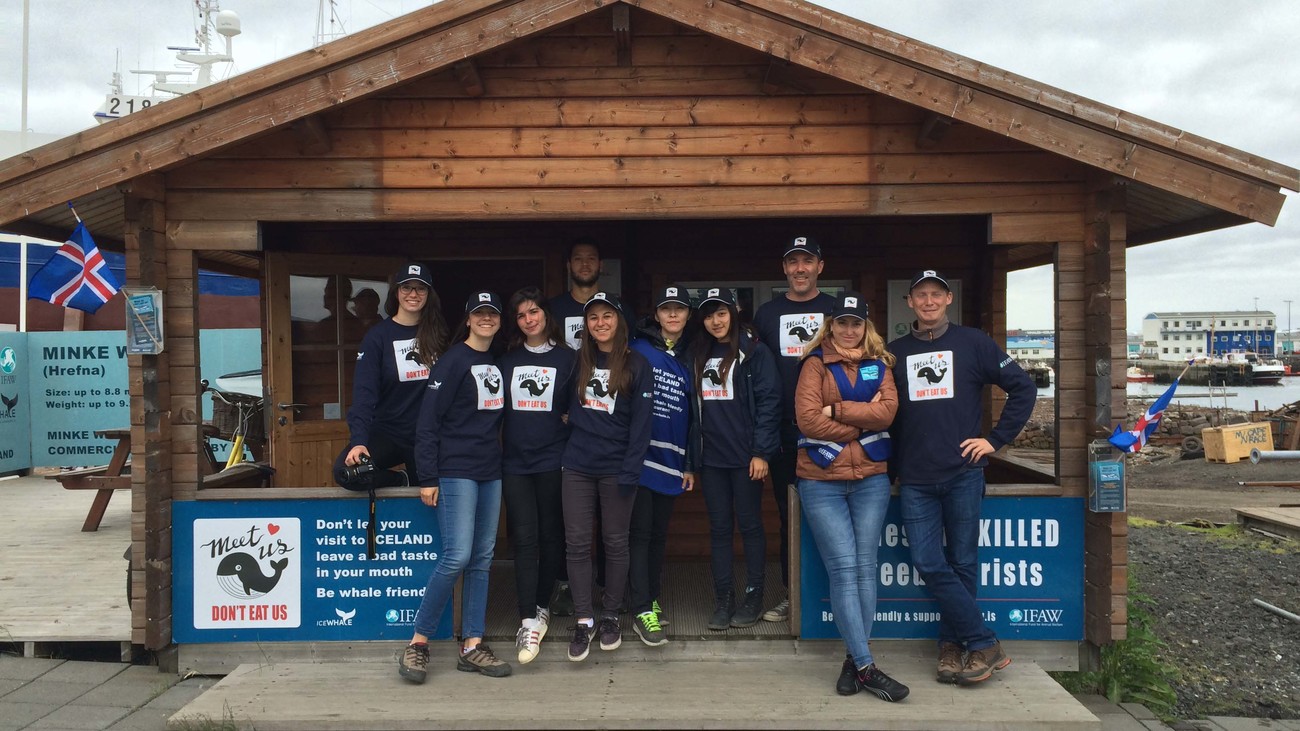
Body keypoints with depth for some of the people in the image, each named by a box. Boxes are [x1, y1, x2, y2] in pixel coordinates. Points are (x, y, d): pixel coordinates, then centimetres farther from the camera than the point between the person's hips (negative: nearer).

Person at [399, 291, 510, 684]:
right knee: (457, 556, -13)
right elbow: (428, 421, -10)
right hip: (456, 470, -7)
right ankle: (418, 643, 0)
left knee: (482, 559, 6)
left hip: (490, 471, 7)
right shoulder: (453, 360, -6)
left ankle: (472, 647, 12)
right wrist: (428, 478, -13)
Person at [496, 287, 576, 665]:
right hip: (515, 462, 1)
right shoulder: (505, 360, 10)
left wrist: (566, 421, -8)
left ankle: (541, 606, 24)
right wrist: (498, 441, 4)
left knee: (551, 536, 6)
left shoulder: (567, 358, 4)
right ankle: (529, 622, -7)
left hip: (553, 460, -1)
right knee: (524, 538, -5)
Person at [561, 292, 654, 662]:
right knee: (578, 544, 0)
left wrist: (631, 470, -14)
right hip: (578, 465, 3)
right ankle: (583, 620, 8)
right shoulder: (578, 361, 9)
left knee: (615, 543, 6)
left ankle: (610, 616, 19)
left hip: (616, 468, -3)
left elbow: (640, 423, -8)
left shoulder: (636, 365, -2)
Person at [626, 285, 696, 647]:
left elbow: (692, 414, 13)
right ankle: (642, 611, 1)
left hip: (671, 460, 5)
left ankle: (651, 599, 26)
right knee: (640, 531, -3)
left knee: (660, 532, 13)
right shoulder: (638, 350, -2)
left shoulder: (688, 359, 12)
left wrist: (690, 464, 11)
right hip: (639, 455, -4)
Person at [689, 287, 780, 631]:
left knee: (750, 525, 5)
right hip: (711, 458, 5)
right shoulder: (697, 354, 11)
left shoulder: (754, 352, -4)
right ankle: (723, 599, 16)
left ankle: (753, 597, 16)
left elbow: (768, 403, -9)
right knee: (719, 528, 9)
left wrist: (761, 452, -14)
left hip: (745, 457, -4)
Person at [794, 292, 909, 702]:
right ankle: (867, 667, -4)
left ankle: (854, 661, 13)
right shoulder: (816, 364, 2)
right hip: (822, 482, -3)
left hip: (871, 480, 3)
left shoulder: (879, 364, 10)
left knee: (865, 569, 4)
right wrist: (863, 421, -7)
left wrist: (837, 411, -14)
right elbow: (807, 419, -12)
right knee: (843, 569, -7)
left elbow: (887, 411, -7)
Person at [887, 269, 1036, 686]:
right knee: (929, 564, -5)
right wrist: (894, 461, 6)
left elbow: (1023, 388, 4)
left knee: (962, 564, 5)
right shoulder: (896, 353, 11)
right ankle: (985, 644, 4)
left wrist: (997, 439, -1)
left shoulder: (972, 343, 4)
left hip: (963, 473, -2)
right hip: (915, 480, 2)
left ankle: (953, 643, 18)